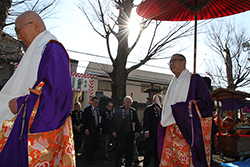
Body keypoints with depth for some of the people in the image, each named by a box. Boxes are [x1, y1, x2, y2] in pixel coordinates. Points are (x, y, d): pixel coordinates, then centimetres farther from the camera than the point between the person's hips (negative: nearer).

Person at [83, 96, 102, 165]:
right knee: (89, 145, 2)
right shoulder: (87, 109, -6)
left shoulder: (98, 109, 13)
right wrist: (86, 129, -15)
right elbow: (85, 120, -10)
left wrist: (100, 129, 13)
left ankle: (90, 156, 29)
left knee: (96, 144, 9)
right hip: (90, 131, -6)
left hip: (97, 130, 6)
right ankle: (90, 158, 17)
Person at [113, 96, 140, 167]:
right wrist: (114, 131, -3)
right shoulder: (118, 110, 1)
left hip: (130, 134, 4)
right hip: (121, 134, -3)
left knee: (130, 150, 8)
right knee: (120, 149, -4)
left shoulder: (133, 111, 10)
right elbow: (115, 121, 1)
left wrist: (136, 131, 8)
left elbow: (136, 122, 14)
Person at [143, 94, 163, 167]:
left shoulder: (161, 109, 18)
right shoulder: (148, 108, 0)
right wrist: (146, 131, -16)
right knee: (149, 150, -5)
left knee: (157, 151, 9)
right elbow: (146, 121, -7)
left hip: (159, 134, 6)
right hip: (151, 134, -6)